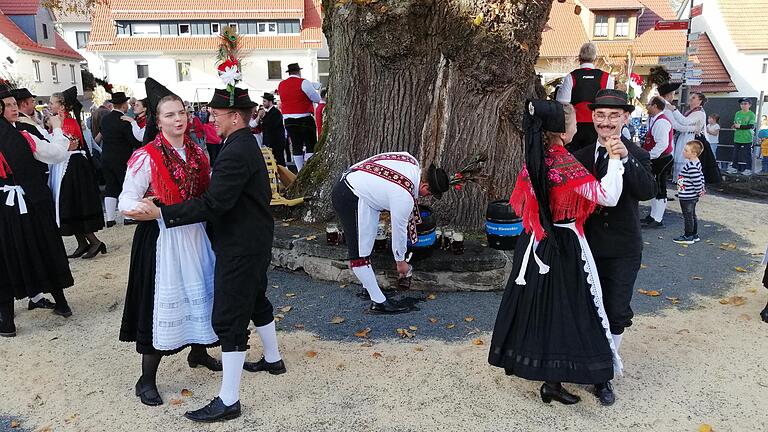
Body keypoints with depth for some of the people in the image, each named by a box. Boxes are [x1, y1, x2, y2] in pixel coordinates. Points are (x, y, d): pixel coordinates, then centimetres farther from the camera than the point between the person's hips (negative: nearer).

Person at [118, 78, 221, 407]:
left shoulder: (196, 152, 7)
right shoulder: (147, 157, -13)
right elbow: (127, 200, -14)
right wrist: (142, 207, -34)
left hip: (195, 234, 6)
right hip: (162, 238, -6)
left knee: (199, 293, 16)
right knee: (162, 301, -2)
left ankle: (198, 351, 40)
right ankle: (147, 380, 13)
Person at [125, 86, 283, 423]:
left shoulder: (236, 152, -23)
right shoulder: (246, 144, 9)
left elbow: (213, 203, -27)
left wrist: (160, 214, -25)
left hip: (240, 247, -11)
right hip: (253, 240, 11)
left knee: (229, 319, -5)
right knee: (255, 300, 25)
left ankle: (228, 401, 4)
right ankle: (273, 359, 44)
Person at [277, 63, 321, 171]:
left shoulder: (281, 85, 9)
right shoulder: (303, 83, -8)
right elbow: (317, 99, -6)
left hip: (288, 120, 6)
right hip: (305, 119, -5)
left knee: (296, 147, 9)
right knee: (311, 146, -1)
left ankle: (300, 172, 11)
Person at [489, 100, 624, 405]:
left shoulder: (533, 160, 1)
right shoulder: (567, 164, -21)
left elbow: (521, 201, 11)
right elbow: (608, 197, -23)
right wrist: (614, 159, -18)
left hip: (535, 241, 7)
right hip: (563, 245, -7)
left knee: (533, 300, 21)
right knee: (560, 307, 4)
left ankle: (515, 357, 37)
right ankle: (552, 382, 13)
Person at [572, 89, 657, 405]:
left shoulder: (637, 156, -4)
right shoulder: (581, 157, 1)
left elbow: (648, 192, -20)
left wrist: (626, 159, -31)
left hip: (623, 251, -1)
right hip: (588, 247, 2)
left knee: (617, 314, 4)